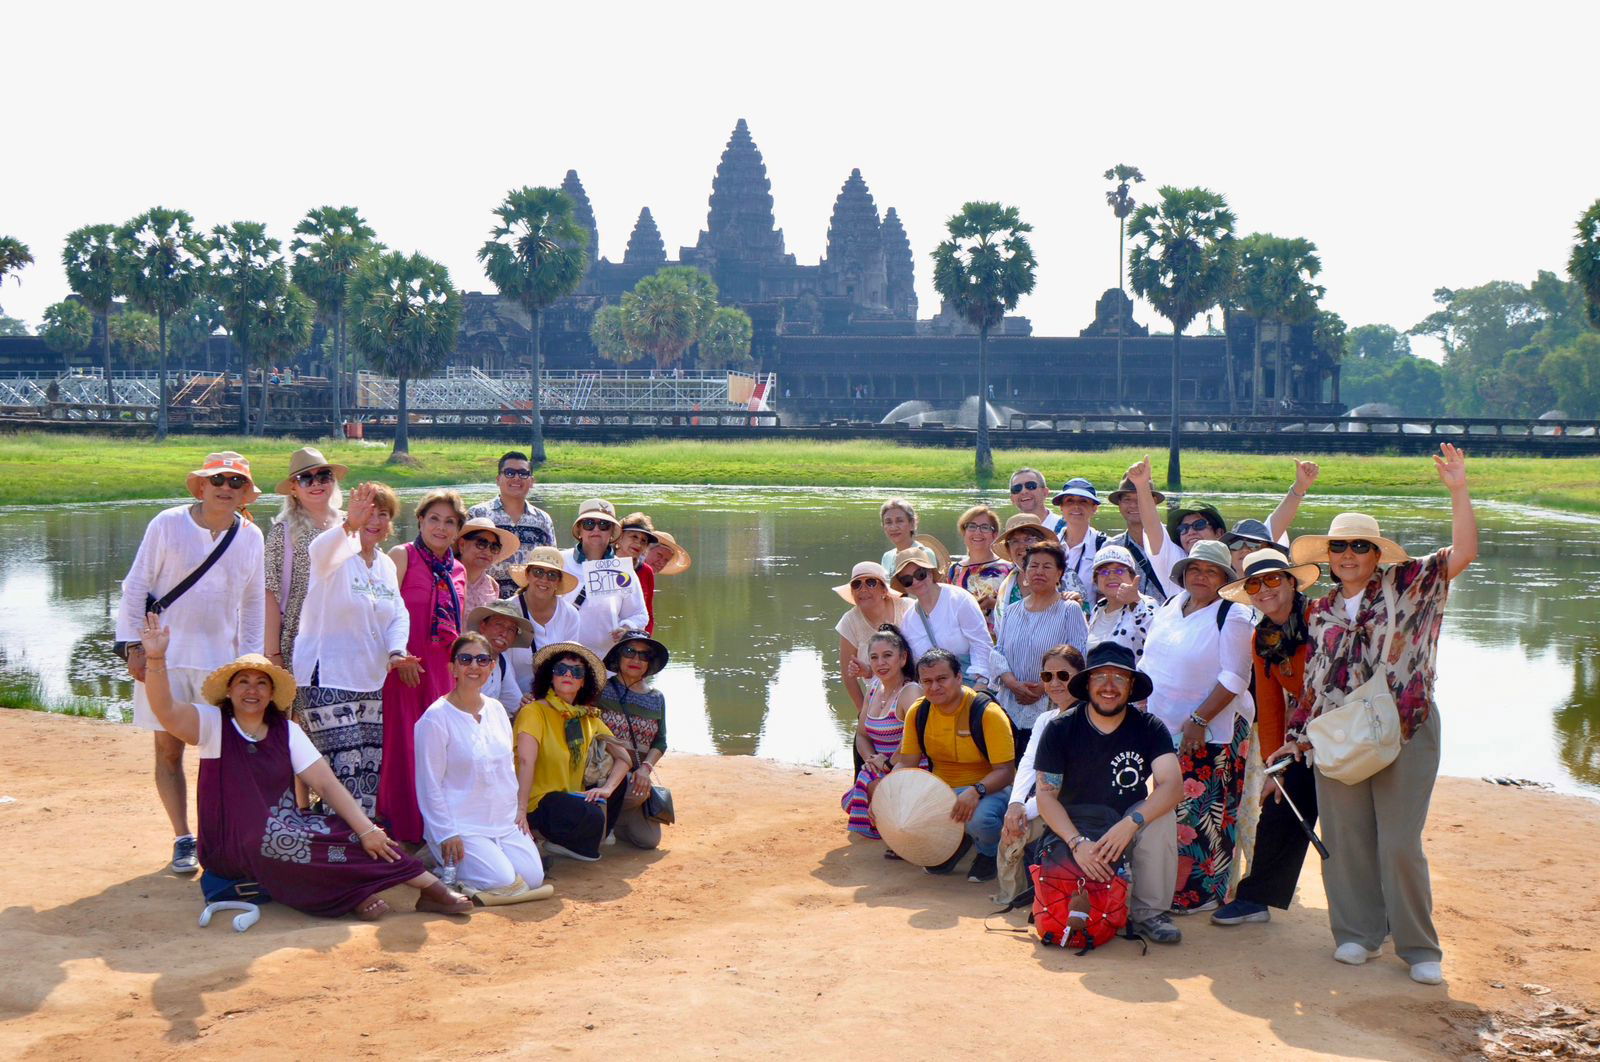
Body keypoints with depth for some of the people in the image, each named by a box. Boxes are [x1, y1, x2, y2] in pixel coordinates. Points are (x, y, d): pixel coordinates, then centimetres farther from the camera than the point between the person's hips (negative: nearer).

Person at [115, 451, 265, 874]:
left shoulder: (250, 536, 4)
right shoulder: (168, 524, -4)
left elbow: (253, 602, 12)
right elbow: (136, 587, -1)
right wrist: (134, 645, -6)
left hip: (221, 661, 2)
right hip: (165, 656, -2)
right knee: (169, 750, 2)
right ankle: (183, 841, 11)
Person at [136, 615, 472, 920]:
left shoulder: (287, 732, 6)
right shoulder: (214, 724, -2)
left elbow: (327, 784, -2)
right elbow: (166, 711, -22)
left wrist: (367, 830, -14)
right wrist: (156, 659, -39)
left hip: (281, 831, 4)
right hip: (232, 847, -4)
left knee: (349, 834, -22)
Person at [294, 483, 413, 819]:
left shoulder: (386, 565, 13)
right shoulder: (338, 556, -9)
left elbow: (398, 615, 9)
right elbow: (320, 551, -33)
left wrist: (396, 652, -11)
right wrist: (350, 525, -54)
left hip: (371, 682, 8)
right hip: (327, 681, -7)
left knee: (371, 771, 10)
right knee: (345, 771, -12)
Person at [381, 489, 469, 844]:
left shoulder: (457, 571, 17)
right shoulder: (402, 556, 0)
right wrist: (399, 655, -17)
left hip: (443, 668, 5)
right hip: (406, 665, -5)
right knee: (403, 743, -3)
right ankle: (400, 825, 5)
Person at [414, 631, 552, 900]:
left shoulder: (497, 709, 10)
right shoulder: (436, 717, -11)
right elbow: (429, 785, -11)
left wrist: (518, 810, 10)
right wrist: (447, 835, -15)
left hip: (505, 822, 7)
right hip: (460, 825, -7)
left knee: (533, 877, -10)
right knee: (502, 882, -22)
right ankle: (444, 861, 5)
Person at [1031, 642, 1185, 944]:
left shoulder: (1149, 728, -7)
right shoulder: (1061, 729, -8)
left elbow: (1173, 785, -22)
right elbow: (1046, 795, -12)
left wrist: (1130, 824, -38)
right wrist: (1077, 842, -28)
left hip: (1127, 828, 1)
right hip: (1072, 831, -1)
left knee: (1161, 813, -30)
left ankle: (1149, 912, -15)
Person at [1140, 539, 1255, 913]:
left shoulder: (1232, 617, -9)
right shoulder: (1169, 609, 11)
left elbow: (1235, 678, -15)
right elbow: (1148, 663, 18)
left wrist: (1199, 721, -19)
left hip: (1212, 732, -6)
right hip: (1165, 728, 6)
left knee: (1204, 815, -4)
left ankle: (1203, 892, 6)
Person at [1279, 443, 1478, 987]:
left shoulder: (1405, 586, 0)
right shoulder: (1320, 610, 11)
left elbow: (1463, 553, -12)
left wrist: (1458, 490, -20)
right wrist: (1297, 735, 10)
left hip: (1404, 736, -4)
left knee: (1400, 843, -4)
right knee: (1344, 839, 6)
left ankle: (1420, 948, 9)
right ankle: (1357, 933, 21)